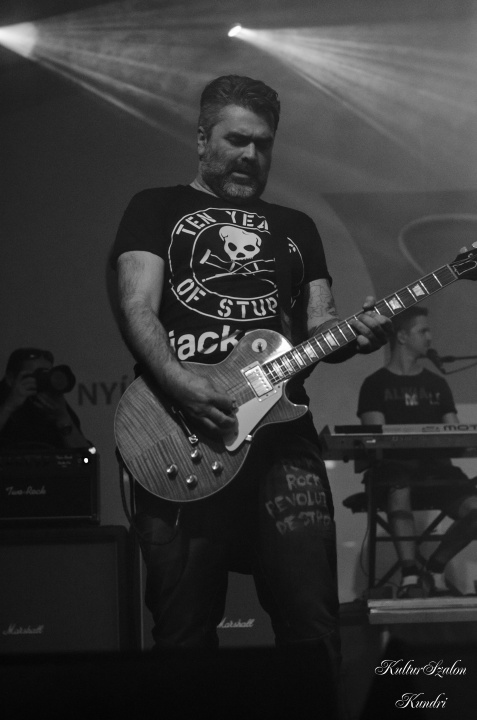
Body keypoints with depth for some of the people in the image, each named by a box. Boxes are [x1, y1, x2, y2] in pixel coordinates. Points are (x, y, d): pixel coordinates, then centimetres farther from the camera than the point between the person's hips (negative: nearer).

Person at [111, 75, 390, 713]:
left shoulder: (295, 227, 26)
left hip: (278, 426, 3)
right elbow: (137, 308, 0)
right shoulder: (157, 210, 14)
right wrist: (182, 384, -18)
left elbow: (319, 327, 19)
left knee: (312, 622, -7)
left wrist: (354, 334, -6)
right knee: (185, 632, -3)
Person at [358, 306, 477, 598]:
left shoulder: (437, 384, 22)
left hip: (435, 465, 4)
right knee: (399, 490, -42)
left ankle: (435, 569, 0)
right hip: (394, 465, -4)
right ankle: (411, 576, -39)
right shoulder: (376, 384, 8)